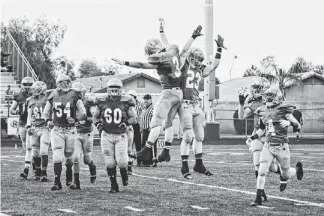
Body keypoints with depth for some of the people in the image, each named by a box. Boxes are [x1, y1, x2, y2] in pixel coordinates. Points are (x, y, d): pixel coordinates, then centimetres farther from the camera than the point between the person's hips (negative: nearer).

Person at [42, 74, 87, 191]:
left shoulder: (74, 96, -3)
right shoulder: (53, 96, 2)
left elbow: (83, 113, 0)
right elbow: (45, 113, 15)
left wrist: (75, 119, -18)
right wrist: (48, 120, -5)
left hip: (70, 130, 0)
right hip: (57, 130, 0)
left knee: (69, 156, 13)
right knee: (57, 157, -11)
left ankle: (69, 177, 40)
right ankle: (57, 182, -6)